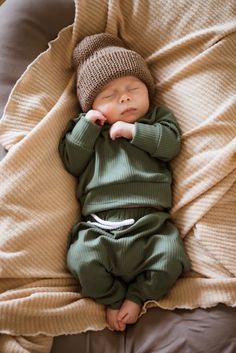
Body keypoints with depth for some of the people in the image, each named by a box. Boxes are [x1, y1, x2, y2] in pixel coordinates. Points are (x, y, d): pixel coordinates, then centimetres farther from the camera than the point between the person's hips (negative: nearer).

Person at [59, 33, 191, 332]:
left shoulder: (158, 118, 17)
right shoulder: (85, 127, 18)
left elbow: (170, 145, -1)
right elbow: (72, 163, 8)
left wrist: (133, 131, -8)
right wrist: (87, 126, -1)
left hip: (150, 221, 0)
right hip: (99, 226, 0)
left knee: (171, 258, -23)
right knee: (81, 260, -25)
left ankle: (136, 296, 3)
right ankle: (114, 298, 3)